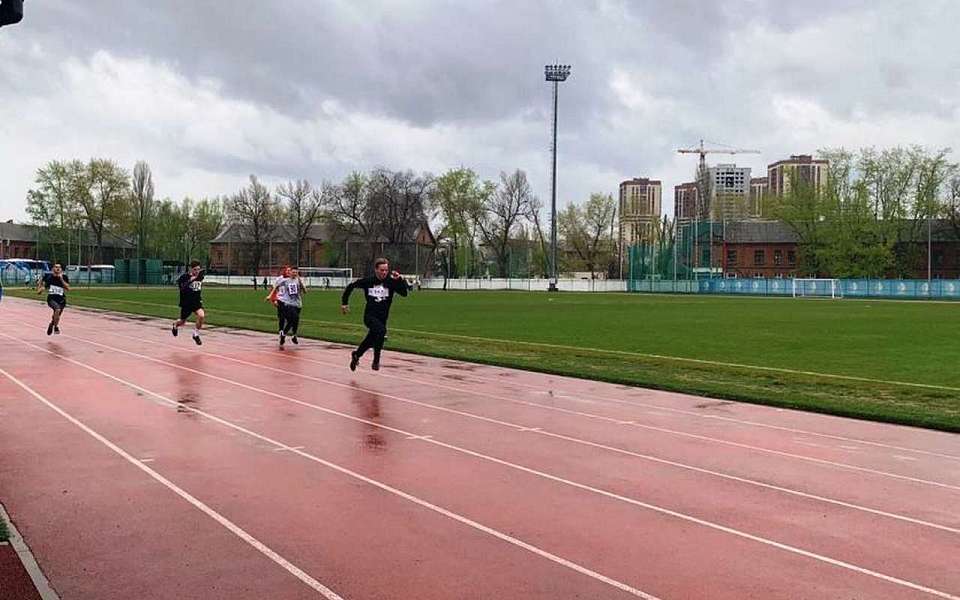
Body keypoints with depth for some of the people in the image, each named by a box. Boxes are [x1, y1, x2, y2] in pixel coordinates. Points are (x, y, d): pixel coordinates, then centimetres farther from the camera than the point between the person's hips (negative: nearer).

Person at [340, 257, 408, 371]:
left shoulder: (391, 282, -6)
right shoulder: (368, 281, -7)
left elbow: (404, 293, -16)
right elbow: (351, 286, 8)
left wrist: (400, 280, -27)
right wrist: (344, 302, 9)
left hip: (382, 318, 3)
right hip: (370, 316, -3)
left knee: (371, 340, 18)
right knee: (381, 330, -31)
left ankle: (356, 354, 49)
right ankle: (376, 361, -20)